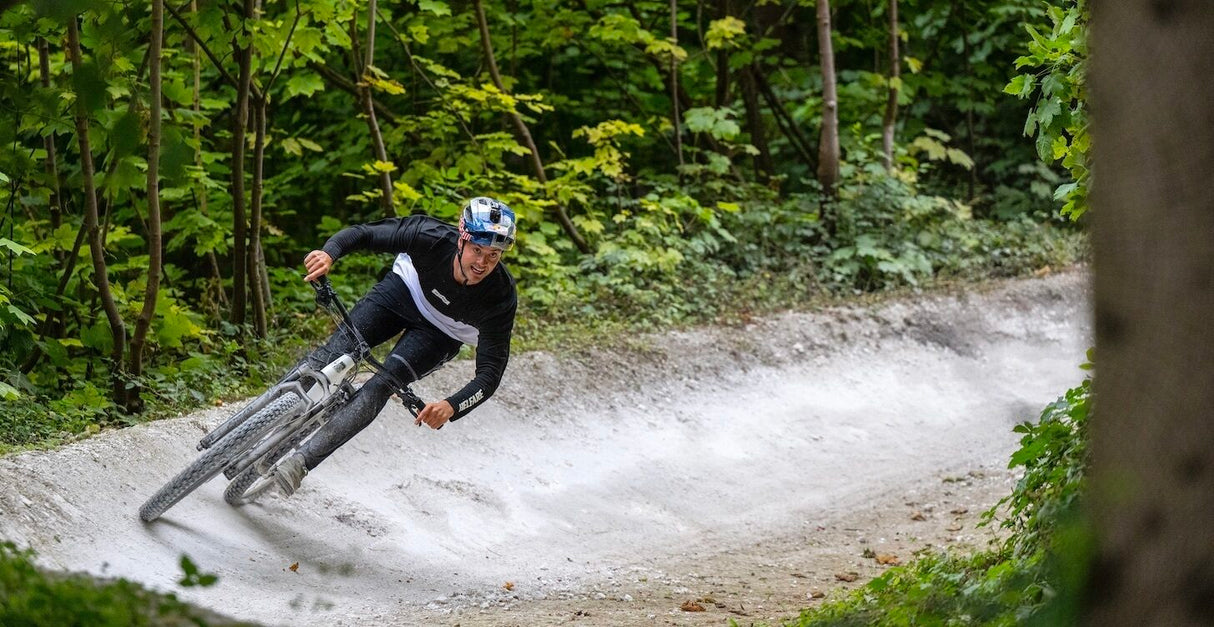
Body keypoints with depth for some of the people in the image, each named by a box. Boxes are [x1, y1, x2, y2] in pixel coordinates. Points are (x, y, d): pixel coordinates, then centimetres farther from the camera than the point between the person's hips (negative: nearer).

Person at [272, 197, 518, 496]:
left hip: (440, 333, -1)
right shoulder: (432, 237, -35)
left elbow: (490, 373, -34)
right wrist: (329, 253, -49)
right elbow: (363, 234, -26)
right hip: (405, 288, 1)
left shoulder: (501, 299, -35)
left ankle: (300, 462, -22)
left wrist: (452, 407, -53)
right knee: (338, 350, -17)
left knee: (378, 389, -21)